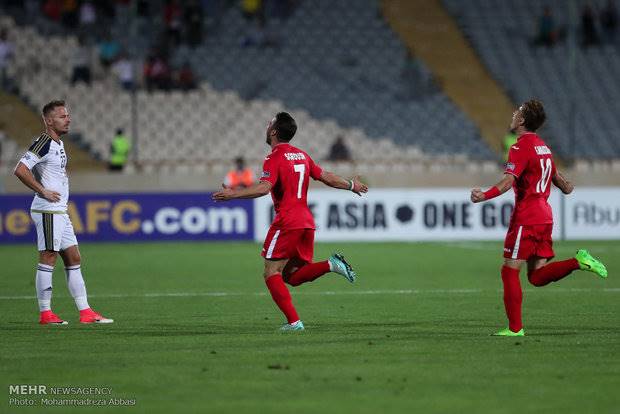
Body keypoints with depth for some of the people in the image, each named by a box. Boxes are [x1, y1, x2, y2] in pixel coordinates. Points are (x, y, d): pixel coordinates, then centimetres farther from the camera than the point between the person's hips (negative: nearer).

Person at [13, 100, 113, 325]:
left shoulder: (58, 143, 16)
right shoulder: (44, 143, -14)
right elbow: (20, 170, -23)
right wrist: (44, 192, -19)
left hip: (60, 212, 10)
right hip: (48, 211, -10)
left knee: (73, 259, 9)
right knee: (48, 258, -6)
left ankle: (85, 312, 11)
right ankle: (45, 313, -1)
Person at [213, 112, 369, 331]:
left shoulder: (274, 158, -8)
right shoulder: (301, 155, 15)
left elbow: (264, 187, -22)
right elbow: (325, 177, 22)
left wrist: (233, 194, -24)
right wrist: (351, 185, 37)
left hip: (287, 223, -8)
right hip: (306, 221, 8)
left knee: (272, 273, -3)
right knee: (292, 276, 13)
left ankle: (293, 321, -13)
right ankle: (331, 264, -8)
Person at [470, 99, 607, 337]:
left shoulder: (521, 147, -10)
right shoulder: (542, 147, 16)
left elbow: (508, 181, -24)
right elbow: (556, 178, 24)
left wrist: (484, 196, -36)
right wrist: (566, 187, 46)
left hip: (526, 218, -8)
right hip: (544, 216, 8)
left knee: (510, 271, -2)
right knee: (537, 277, 8)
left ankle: (515, 328, -3)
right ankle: (578, 261, -8)